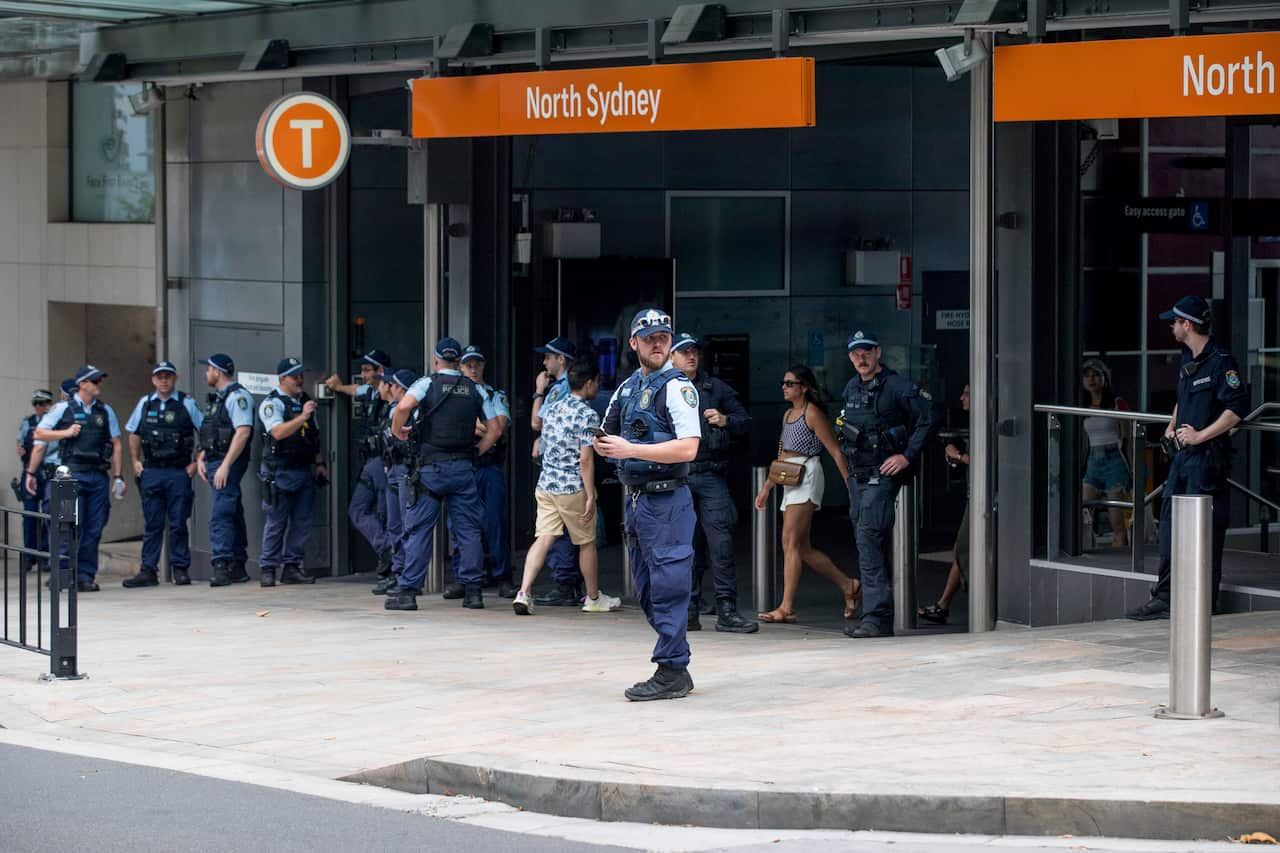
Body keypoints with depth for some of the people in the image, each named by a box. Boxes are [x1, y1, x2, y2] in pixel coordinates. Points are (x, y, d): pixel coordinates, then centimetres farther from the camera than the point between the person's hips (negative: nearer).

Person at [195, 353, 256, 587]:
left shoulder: (237, 396, -11)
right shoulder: (216, 398, 19)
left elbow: (243, 432, -20)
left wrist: (225, 466, -23)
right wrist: (201, 458, 10)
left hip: (229, 463, -10)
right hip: (214, 463, 10)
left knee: (220, 516, -15)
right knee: (232, 515, 12)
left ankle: (222, 566, -18)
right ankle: (237, 567, 15)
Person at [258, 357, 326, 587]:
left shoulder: (305, 401, 16)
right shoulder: (272, 404, -7)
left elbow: (315, 436, 23)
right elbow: (278, 432, -23)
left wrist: (319, 463, 17)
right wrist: (302, 416, -29)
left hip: (304, 471, 7)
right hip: (280, 472, -7)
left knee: (301, 523, 5)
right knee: (276, 523, -4)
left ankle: (292, 567, 11)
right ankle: (268, 568, 2)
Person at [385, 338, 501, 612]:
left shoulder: (428, 383, 0)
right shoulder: (474, 389, 11)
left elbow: (403, 406, -19)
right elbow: (494, 429, 10)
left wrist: (397, 430, -3)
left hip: (431, 466, -3)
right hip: (463, 467, 3)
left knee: (418, 530, 0)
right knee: (469, 530, 7)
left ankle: (408, 591, -2)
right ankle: (473, 590, 5)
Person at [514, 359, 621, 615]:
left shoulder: (553, 410, 10)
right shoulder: (587, 415, -13)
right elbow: (585, 460, -16)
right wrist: (591, 497, -14)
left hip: (545, 485, 6)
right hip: (573, 488, -6)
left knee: (543, 539, 1)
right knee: (587, 543, 9)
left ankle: (524, 592, -14)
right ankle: (594, 598, 22)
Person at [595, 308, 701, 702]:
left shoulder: (677, 387, -8)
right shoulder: (627, 388, 16)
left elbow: (687, 448, -19)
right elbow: (608, 440, 25)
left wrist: (630, 449, -20)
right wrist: (604, 444, 0)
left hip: (666, 502, -9)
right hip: (635, 501, 9)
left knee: (668, 587, -8)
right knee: (647, 591, 11)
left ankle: (671, 673, -5)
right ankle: (675, 668, 18)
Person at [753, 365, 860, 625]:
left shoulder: (813, 414, -6)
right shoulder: (788, 415, 19)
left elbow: (836, 452, -9)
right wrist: (766, 488, 22)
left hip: (807, 478, -9)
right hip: (791, 482, 9)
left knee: (791, 543, -12)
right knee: (802, 548, 5)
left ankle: (786, 608, -10)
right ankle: (848, 585, 14)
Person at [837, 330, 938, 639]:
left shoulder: (897, 386, -11)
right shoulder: (851, 389, 13)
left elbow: (928, 419, -14)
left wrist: (907, 456, -15)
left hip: (883, 477, -8)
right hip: (857, 475, 8)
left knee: (869, 541, -18)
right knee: (870, 546, 11)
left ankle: (876, 618, -20)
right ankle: (882, 620, 17)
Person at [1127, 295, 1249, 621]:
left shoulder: (1220, 362, -13)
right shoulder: (1187, 361, 16)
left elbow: (1237, 409, -18)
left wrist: (1200, 436, -19)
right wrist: (1173, 427, 15)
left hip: (1208, 456, -9)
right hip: (1183, 455, 9)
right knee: (1170, 523, 7)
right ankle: (1164, 598, 11)